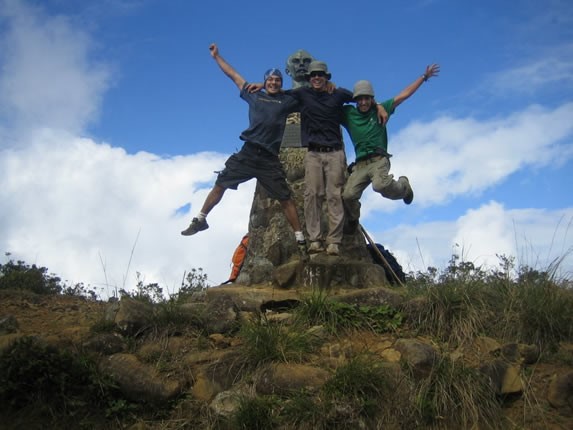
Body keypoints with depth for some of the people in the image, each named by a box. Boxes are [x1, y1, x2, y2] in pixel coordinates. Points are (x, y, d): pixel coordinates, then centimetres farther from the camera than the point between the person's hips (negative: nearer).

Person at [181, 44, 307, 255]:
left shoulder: (287, 101, 11)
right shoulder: (254, 95, 16)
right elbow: (235, 76, 23)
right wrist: (217, 56, 28)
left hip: (270, 158, -2)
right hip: (248, 152, 2)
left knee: (285, 199, -4)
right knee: (220, 185, 3)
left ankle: (300, 238, 2)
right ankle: (200, 220, 21)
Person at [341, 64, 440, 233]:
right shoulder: (348, 113, 13)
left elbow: (403, 95, 14)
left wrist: (424, 77, 16)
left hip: (379, 160, -2)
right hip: (360, 163, 2)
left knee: (381, 185, -32)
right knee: (348, 195, -15)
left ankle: (403, 186, 5)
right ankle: (352, 222, 19)